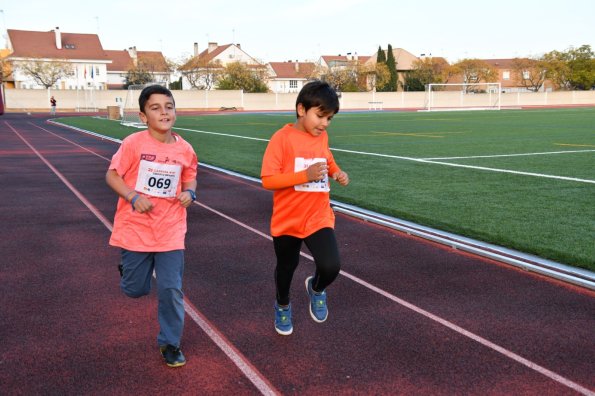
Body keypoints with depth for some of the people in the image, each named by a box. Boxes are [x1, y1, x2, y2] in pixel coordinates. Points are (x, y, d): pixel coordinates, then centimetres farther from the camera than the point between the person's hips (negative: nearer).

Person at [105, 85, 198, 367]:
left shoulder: (185, 149, -4)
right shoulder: (133, 143, -13)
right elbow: (112, 175, -6)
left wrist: (190, 192, -8)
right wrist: (134, 197, -21)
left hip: (171, 232, 2)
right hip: (135, 230, -1)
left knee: (171, 290, 1)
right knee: (135, 290, 11)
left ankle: (169, 343, 19)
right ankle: (128, 267, 47)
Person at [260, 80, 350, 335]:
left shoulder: (322, 137, 1)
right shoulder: (282, 138, -16)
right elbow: (267, 180, -20)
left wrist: (337, 173, 0)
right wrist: (305, 175, -30)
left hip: (319, 218, 3)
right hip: (287, 220, -2)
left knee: (331, 267, -18)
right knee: (286, 268, 17)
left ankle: (316, 288, 19)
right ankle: (282, 307, 49)